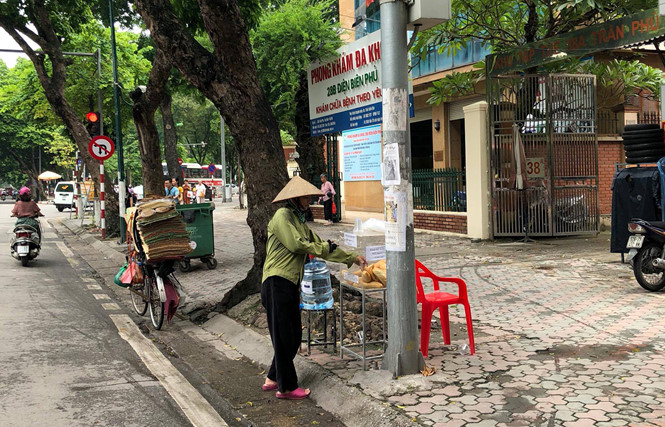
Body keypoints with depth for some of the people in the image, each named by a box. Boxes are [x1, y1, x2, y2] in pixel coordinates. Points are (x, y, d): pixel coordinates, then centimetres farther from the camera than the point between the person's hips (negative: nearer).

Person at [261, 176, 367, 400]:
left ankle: (273, 379, 27)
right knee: (283, 337, -1)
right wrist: (325, 246, -2)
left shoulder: (300, 221, 21)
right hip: (277, 283, -9)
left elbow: (320, 246, 23)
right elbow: (296, 244, -17)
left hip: (291, 284, 9)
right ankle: (287, 387, 8)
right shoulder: (282, 216, -7)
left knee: (294, 337, 13)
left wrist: (353, 257, 22)